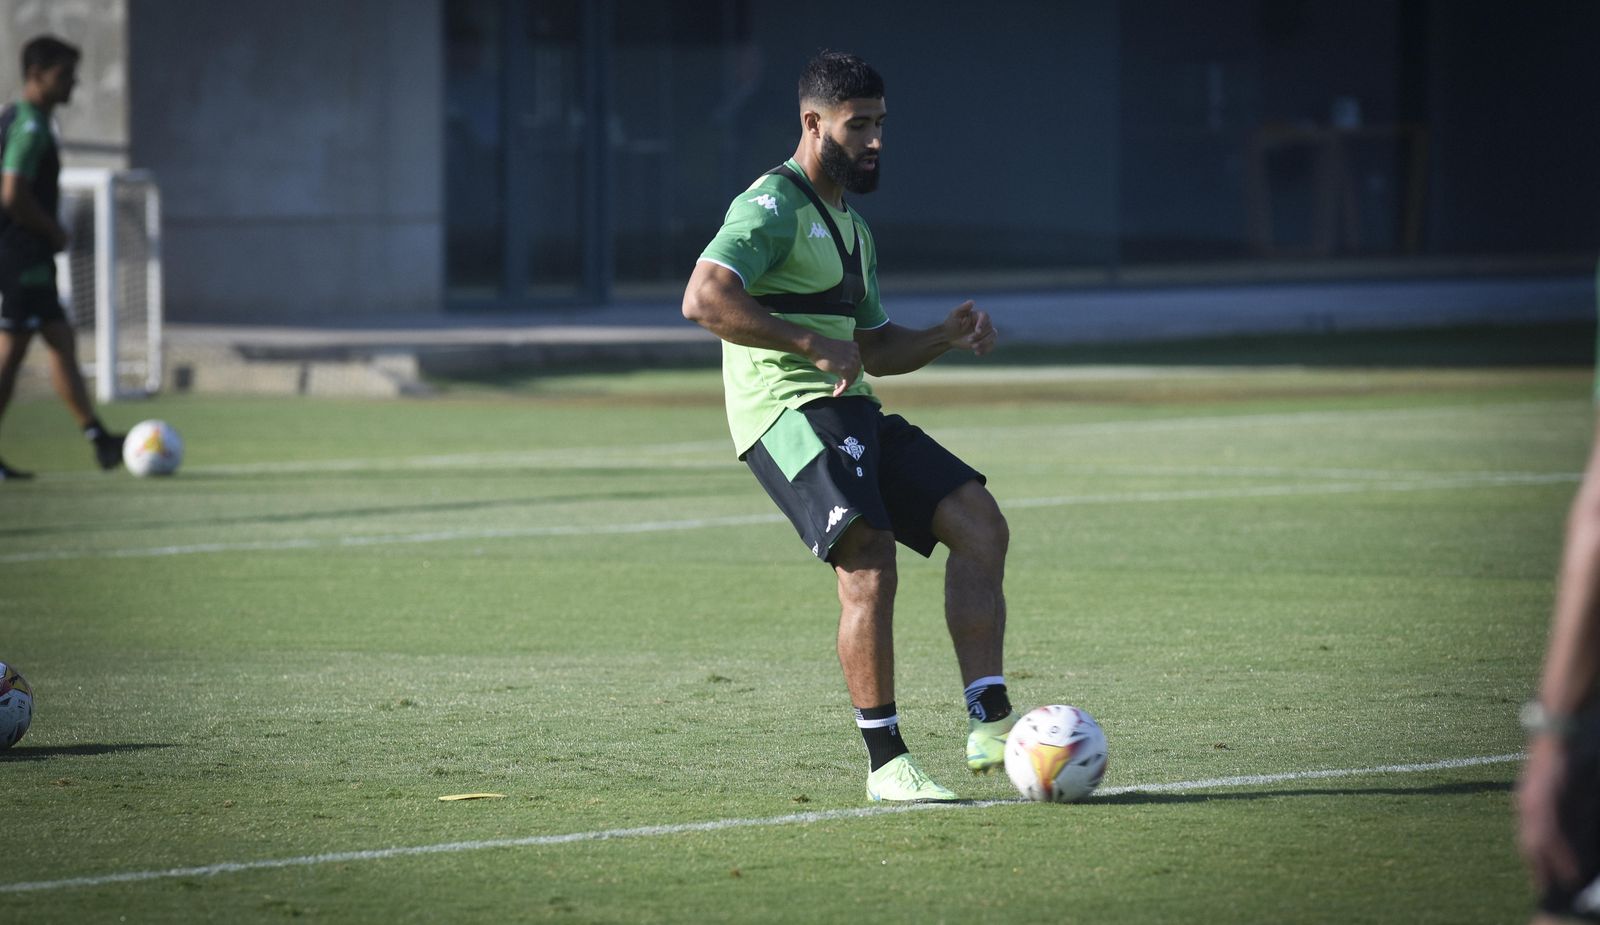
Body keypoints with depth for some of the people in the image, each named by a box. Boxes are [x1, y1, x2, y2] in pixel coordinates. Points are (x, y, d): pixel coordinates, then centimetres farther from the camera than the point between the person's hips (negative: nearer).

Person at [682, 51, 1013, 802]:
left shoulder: (849, 225, 24)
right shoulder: (774, 207, -7)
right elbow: (704, 298, -23)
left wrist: (945, 337, 13)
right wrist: (813, 344, -25)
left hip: (850, 411, 9)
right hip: (787, 410, -9)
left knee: (980, 523, -2)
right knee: (870, 564, -22)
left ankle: (989, 725, -2)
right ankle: (886, 764, -16)